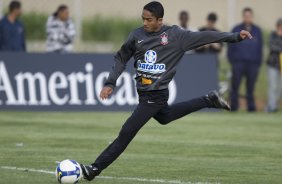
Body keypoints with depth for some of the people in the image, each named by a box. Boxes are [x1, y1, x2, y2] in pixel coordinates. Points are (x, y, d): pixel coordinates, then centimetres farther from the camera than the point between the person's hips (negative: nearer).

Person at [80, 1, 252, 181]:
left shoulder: (175, 35, -12)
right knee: (165, 117, 29)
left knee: (126, 133, -8)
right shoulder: (137, 35, -2)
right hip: (143, 91, 6)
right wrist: (110, 83, 0)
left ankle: (96, 168, -2)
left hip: (156, 95, -6)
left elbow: (204, 36, -9)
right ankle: (209, 100, 39)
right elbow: (121, 58, 8)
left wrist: (235, 37, -11)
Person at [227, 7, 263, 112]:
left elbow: (260, 47, 13)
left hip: (253, 63, 2)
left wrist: (259, 62, 6)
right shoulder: (236, 29, 6)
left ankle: (251, 106, 8)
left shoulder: (257, 30, 12)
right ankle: (234, 106, 1)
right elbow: (231, 46, 7)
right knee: (235, 85, -4)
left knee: (251, 86, 3)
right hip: (239, 62, -1)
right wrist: (231, 60, -2)